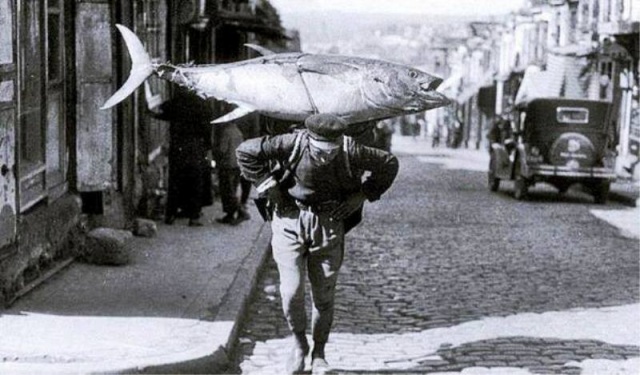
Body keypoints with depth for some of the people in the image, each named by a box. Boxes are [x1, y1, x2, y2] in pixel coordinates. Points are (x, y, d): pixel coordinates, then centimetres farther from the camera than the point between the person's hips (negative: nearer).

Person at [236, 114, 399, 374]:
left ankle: (319, 353, 25)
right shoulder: (292, 144, -20)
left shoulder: (351, 152, -17)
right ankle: (299, 342, 18)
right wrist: (268, 187, -10)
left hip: (329, 224, 1)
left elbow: (389, 164, 0)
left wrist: (361, 196, -5)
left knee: (324, 295, 5)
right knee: (291, 292, -9)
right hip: (291, 219, -1)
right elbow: (246, 151, -10)